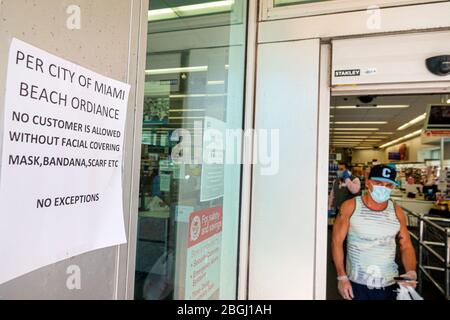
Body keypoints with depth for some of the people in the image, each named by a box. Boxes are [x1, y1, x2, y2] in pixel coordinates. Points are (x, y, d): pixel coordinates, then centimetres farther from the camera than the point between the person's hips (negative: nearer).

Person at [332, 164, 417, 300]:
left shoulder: (397, 212, -1)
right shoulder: (350, 207, -11)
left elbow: (406, 246, 5)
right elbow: (337, 241, -8)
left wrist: (411, 273, -12)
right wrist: (342, 277, -11)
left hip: (389, 284, 3)